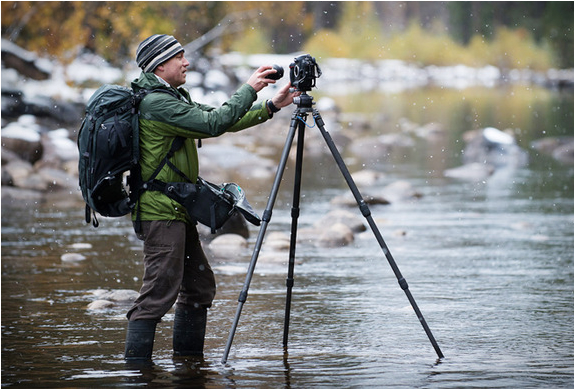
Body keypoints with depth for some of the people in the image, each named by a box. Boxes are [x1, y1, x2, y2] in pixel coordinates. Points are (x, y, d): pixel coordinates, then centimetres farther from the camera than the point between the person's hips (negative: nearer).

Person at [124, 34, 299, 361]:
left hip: (178, 211, 11)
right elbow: (214, 124, -23)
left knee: (199, 285, 15)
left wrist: (271, 106, 9)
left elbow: (221, 119, 16)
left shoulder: (173, 97, 16)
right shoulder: (156, 103, -17)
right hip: (161, 210, -11)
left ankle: (188, 358, 22)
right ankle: (135, 364, -10)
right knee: (160, 291, -12)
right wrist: (249, 90, -14)